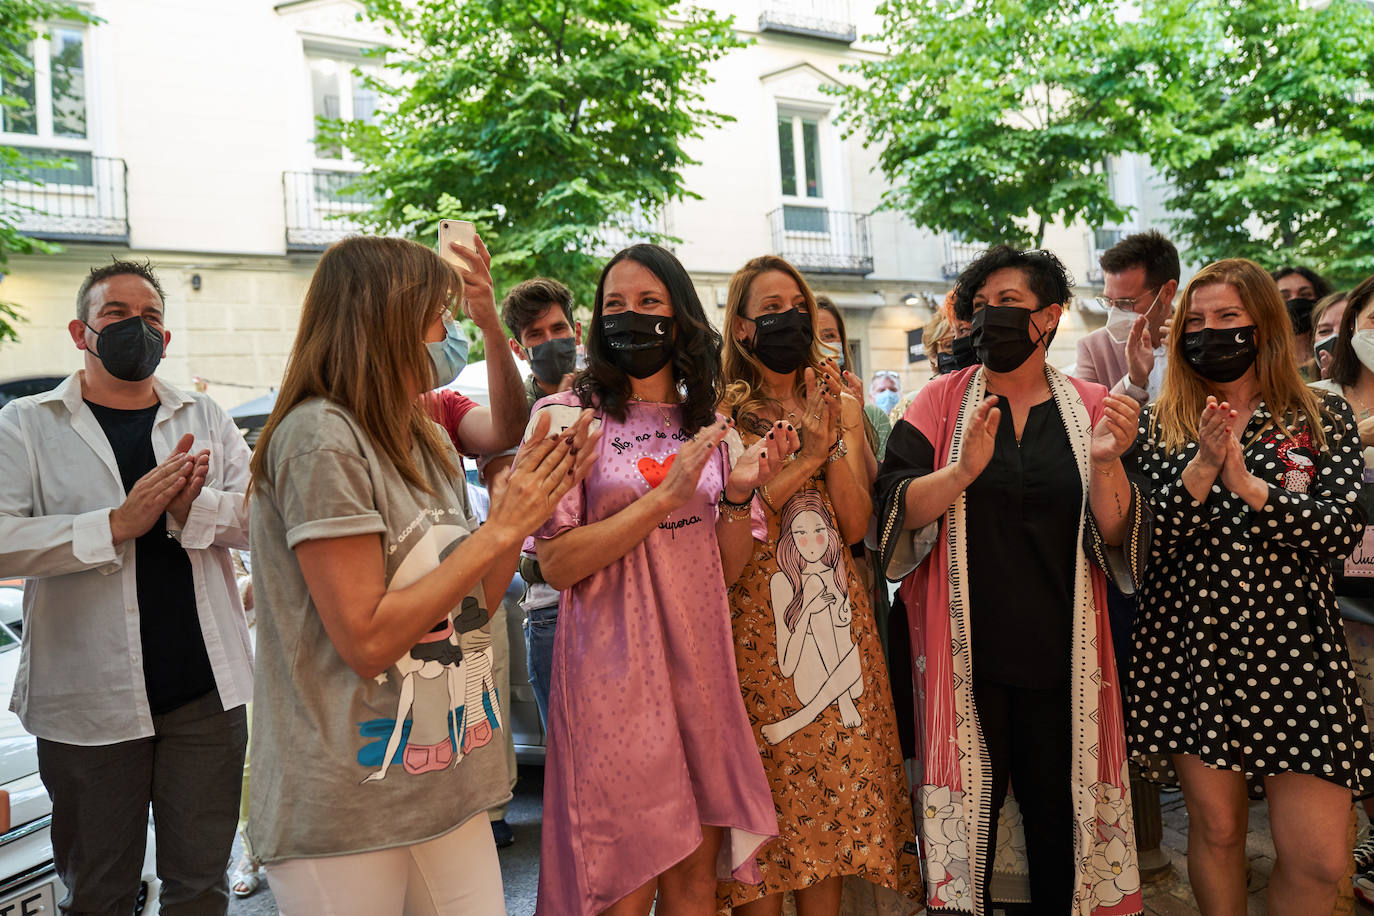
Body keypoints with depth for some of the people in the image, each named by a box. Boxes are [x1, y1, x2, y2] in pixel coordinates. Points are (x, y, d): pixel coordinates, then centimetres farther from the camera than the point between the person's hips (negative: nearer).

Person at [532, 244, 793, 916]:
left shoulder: (711, 426, 9)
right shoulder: (567, 415, -5)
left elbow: (726, 569, 10)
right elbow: (556, 563, -12)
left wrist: (739, 493, -8)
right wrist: (666, 495, -18)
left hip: (700, 664, 5)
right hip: (615, 669, -4)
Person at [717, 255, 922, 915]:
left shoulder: (840, 406, 11)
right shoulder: (723, 411, -1)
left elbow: (857, 526, 2)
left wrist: (833, 445, -12)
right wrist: (806, 457, -15)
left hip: (835, 618, 4)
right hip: (754, 622, -4)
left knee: (835, 792, 8)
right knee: (764, 794, 0)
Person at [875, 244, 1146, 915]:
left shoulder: (1090, 407, 4)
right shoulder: (944, 401, 2)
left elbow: (1117, 538, -1)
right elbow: (895, 512, -8)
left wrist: (1104, 460, -19)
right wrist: (963, 470, -25)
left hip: (1060, 652, 1)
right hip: (964, 651, -1)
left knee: (1058, 808, 11)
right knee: (967, 803, 5)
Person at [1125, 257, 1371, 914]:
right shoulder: (1159, 428, 4)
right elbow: (1144, 542, -5)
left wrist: (1247, 483, -21)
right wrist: (1199, 473, -19)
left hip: (1295, 650, 0)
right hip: (1192, 650, 0)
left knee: (1320, 859, 0)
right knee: (1214, 827, 11)